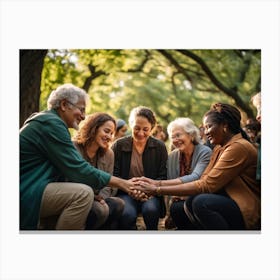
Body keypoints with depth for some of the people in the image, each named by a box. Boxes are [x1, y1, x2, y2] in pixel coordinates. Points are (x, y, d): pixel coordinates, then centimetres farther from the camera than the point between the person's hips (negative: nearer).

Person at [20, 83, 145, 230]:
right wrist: (120, 183, -14)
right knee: (83, 193, -26)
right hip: (25, 194, -10)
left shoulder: (47, 121, 16)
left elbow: (70, 168, 10)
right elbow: (78, 170, -20)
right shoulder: (51, 123, -15)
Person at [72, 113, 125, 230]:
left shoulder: (108, 154, 10)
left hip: (96, 200, 6)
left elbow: (107, 184, 8)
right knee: (99, 210, -33)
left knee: (119, 204, -22)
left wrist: (101, 198, -14)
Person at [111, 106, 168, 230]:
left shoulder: (160, 147, 5)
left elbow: (162, 177, 3)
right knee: (128, 214, -33)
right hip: (125, 193, -1)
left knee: (150, 209, -32)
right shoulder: (118, 145, 3)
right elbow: (114, 175, -1)